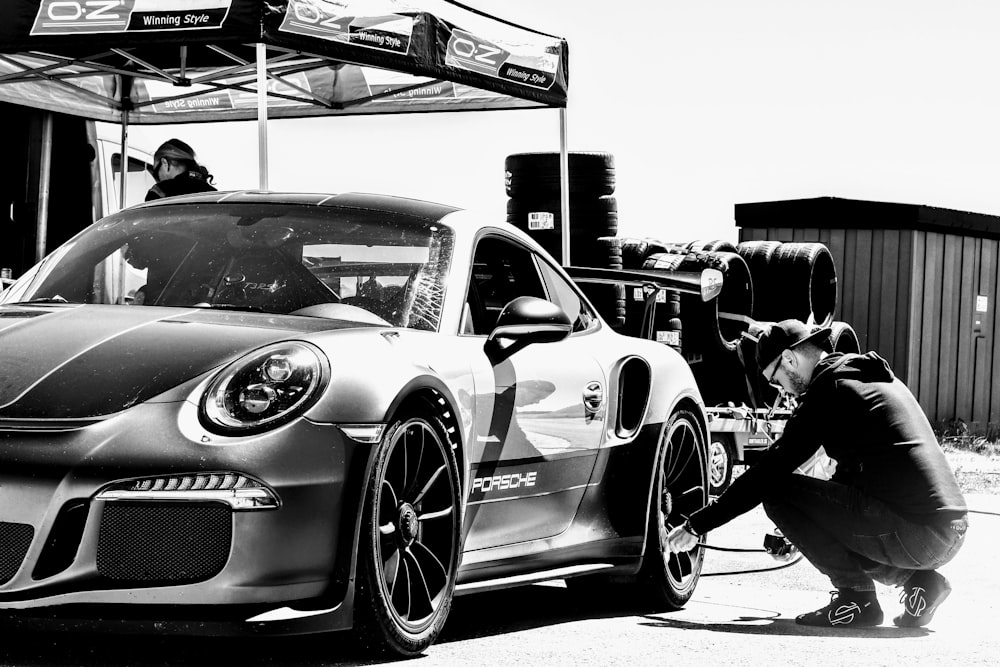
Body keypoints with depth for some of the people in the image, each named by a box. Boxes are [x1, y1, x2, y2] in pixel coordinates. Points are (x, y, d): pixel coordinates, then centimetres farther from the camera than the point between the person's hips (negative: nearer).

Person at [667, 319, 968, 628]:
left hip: (911, 531, -9)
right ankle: (918, 579, 13)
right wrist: (802, 531, 37)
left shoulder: (828, 390, -5)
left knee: (777, 491, -3)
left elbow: (767, 472, -6)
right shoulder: (881, 379, 22)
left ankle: (856, 597, -1)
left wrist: (696, 525, 1)